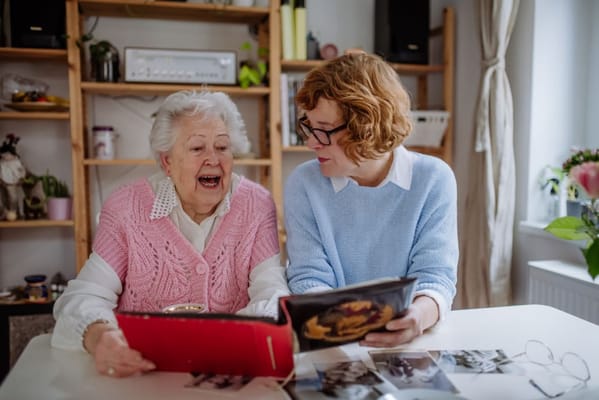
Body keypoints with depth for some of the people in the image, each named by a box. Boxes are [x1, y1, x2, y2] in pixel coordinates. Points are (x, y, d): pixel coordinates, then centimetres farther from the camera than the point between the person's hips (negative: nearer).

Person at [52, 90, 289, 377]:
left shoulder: (257, 205, -2)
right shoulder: (126, 207, -3)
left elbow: (272, 292, -9)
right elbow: (86, 295, -7)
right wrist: (98, 335, -31)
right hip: (140, 367, 2)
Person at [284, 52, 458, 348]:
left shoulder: (433, 180, -5)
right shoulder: (303, 184, -4)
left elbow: (436, 276, -8)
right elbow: (308, 278, -6)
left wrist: (418, 315, -30)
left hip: (411, 344, 1)